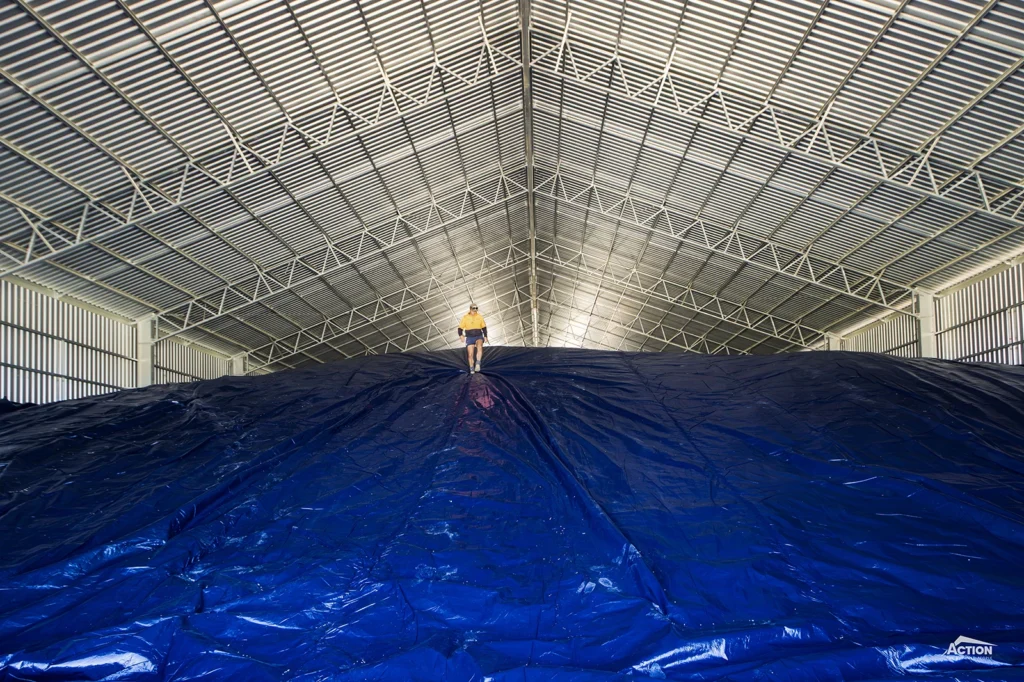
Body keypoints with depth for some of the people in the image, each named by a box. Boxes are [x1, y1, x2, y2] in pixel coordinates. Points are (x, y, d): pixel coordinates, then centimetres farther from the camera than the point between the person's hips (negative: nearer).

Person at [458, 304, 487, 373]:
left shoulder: (480, 317, 1)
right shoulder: (465, 317, -3)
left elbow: (484, 327, 12)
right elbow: (460, 328, 1)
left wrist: (485, 336, 4)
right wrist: (460, 335, -17)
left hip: (479, 336, 0)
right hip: (470, 338, 0)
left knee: (479, 346, -33)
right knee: (470, 354, -1)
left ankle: (478, 364, -37)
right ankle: (472, 370, 16)